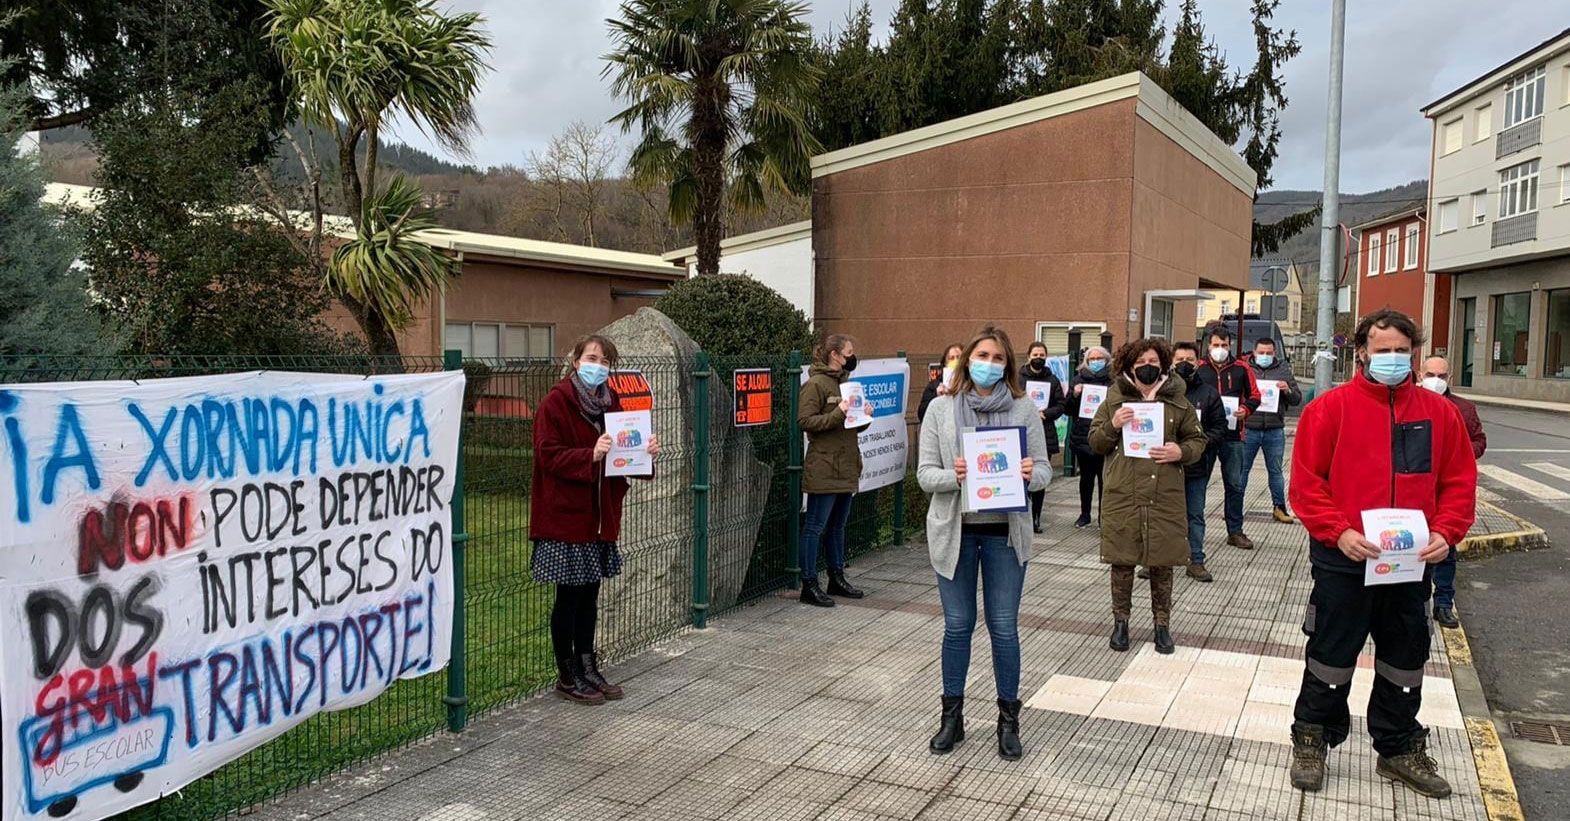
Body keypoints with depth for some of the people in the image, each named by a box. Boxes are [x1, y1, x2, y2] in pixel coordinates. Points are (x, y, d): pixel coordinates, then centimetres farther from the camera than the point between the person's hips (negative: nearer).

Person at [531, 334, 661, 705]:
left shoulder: (611, 401, 10)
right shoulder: (555, 402, -11)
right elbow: (548, 455, -18)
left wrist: (645, 451, -4)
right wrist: (591, 454, -31)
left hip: (600, 516, 7)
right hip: (565, 516, -7)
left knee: (589, 594, 15)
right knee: (569, 595, 2)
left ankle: (588, 669, 27)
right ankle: (567, 677, 15)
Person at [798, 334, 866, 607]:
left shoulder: (845, 382, 19)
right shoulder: (815, 384, -9)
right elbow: (805, 421, -17)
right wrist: (838, 413, -22)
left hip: (846, 468, 9)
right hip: (823, 469, -9)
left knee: (838, 525, 16)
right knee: (816, 526, -4)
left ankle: (837, 578, 26)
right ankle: (809, 585, 1)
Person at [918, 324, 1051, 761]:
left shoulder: (1024, 408, 0)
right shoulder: (941, 408, -1)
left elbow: (1045, 470, 2)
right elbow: (925, 473, -3)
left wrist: (1030, 473, -21)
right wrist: (953, 476, -23)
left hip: (1004, 532, 0)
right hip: (954, 529, 0)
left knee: (1004, 628, 6)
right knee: (957, 625, 10)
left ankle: (1008, 720, 23)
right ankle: (952, 717, 26)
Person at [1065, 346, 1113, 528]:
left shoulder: (1113, 381, 3)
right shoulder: (1078, 379, 9)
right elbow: (1067, 409, 7)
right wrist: (1074, 395, -10)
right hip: (1082, 436, 2)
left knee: (1104, 477, 0)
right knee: (1086, 477, 9)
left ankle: (1103, 515, 10)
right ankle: (1085, 514, 21)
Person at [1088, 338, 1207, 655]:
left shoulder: (1177, 401, 6)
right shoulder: (1115, 399, 4)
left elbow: (1198, 440, 12)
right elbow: (1095, 442, 7)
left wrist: (1181, 451, -9)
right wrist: (1113, 425, -13)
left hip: (1165, 498, 1)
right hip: (1122, 495, 0)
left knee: (1162, 563, 8)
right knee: (1122, 561, 6)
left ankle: (1162, 623, 23)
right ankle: (1121, 621, 22)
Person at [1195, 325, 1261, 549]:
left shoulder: (1241, 369, 5)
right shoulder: (1199, 368, 3)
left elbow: (1254, 396, 11)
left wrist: (1245, 410, -7)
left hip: (1232, 435, 1)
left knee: (1235, 484, 4)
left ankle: (1235, 531, 14)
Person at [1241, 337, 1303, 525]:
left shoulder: (1283, 370, 8)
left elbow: (1297, 399, 10)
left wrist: (1288, 390, -10)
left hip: (1275, 431, 1)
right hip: (1248, 429, -1)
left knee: (1275, 471, 10)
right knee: (1242, 468, 5)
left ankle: (1279, 507, 18)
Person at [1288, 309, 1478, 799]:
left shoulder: (1439, 412, 4)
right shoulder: (1330, 408, -7)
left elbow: (1459, 481, 6)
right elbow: (1306, 482, -9)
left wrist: (1445, 532, -9)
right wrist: (1339, 532, -19)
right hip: (1344, 562, -4)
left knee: (1404, 663, 16)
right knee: (1331, 657, 7)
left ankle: (1399, 750, 33)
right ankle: (1312, 741, 24)